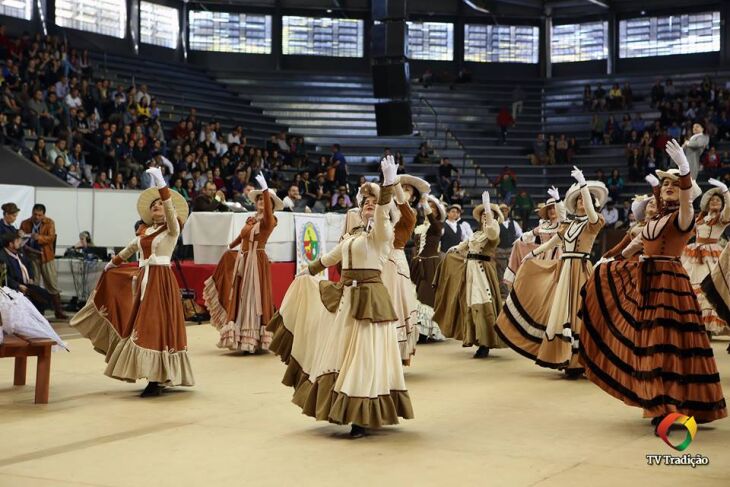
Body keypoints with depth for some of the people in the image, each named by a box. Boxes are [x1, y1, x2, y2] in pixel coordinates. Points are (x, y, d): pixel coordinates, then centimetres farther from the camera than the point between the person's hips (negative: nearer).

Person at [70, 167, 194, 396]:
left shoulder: (172, 228, -3)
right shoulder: (144, 230, 14)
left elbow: (171, 208, -22)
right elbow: (130, 248, 31)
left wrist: (161, 183, -32)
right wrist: (113, 262, 44)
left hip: (161, 281, -7)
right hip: (142, 279, 7)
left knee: (156, 327, -10)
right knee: (141, 326, 7)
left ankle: (158, 380, -7)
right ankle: (154, 375, 15)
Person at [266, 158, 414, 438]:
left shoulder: (381, 232, -8)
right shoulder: (353, 234, 15)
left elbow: (382, 215, -31)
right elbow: (331, 257, 31)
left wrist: (388, 183, -45)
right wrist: (309, 270, 45)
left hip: (369, 299, -8)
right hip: (345, 296, 8)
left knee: (364, 357, -6)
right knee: (338, 351, 16)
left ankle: (363, 418, 0)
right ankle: (342, 409, 32)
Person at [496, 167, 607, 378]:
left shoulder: (594, 222, -3)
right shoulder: (569, 225, 17)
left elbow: (590, 210, -25)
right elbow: (551, 243, 27)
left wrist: (583, 183, -25)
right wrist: (531, 254, 29)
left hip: (579, 272, -7)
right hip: (562, 271, 7)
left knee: (573, 313, -11)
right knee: (559, 313, 8)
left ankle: (576, 362, -8)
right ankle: (565, 358, 14)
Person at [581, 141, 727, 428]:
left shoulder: (683, 216, -7)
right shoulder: (656, 219, 15)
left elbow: (687, 197, -29)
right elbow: (637, 244, 27)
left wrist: (684, 166, -46)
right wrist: (611, 263, 34)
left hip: (669, 283, -9)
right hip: (644, 280, 9)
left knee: (668, 342, -10)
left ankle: (675, 407, -5)